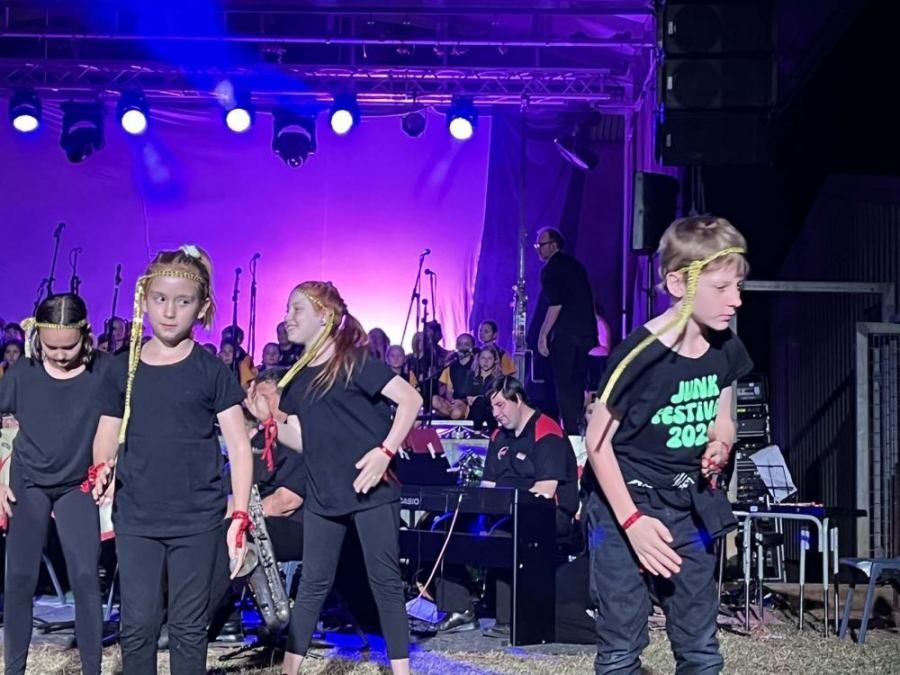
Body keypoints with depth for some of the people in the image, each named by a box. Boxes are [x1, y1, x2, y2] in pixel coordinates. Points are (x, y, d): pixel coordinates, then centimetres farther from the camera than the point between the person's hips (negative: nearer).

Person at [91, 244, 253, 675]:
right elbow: (106, 439, 11)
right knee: (138, 625, 5)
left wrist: (239, 517, -11)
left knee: (189, 628, 8)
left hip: (198, 520, -2)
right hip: (135, 519, 2)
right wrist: (102, 469, -12)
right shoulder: (124, 369, 4)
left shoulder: (211, 370, -4)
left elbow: (238, 447, -4)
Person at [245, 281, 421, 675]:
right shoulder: (296, 378, 11)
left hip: (371, 488, -6)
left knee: (385, 580, 1)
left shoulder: (354, 360, -8)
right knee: (314, 582, 9)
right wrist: (267, 419, -4)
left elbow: (411, 399, -14)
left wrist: (385, 451, -20)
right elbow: (302, 441, 11)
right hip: (323, 494, 6)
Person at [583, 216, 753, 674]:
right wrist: (632, 520, -17)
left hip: (688, 507, 6)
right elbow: (597, 440, -14)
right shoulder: (640, 355, -21)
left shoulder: (726, 350, -2)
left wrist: (720, 444, -9)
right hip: (624, 503, -6)